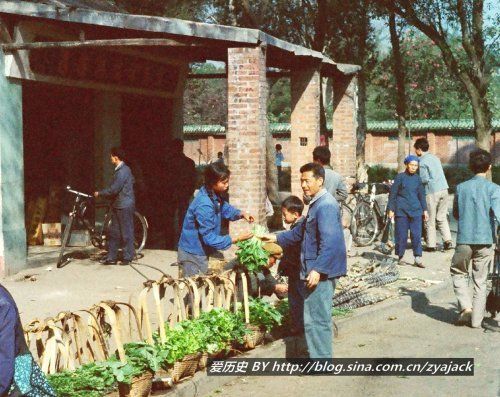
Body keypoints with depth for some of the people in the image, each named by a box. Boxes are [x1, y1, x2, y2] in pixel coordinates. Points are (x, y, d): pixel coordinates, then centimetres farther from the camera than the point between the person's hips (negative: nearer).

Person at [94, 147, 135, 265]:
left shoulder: (122, 171, -19)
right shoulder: (121, 169, 13)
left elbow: (114, 189, -21)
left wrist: (99, 193, -9)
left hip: (124, 206, -10)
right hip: (118, 205, 10)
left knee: (126, 232, 0)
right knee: (114, 232, 10)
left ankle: (128, 257, 8)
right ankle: (111, 257, 14)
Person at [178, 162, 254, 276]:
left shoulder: (215, 195, -2)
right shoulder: (204, 205, -31)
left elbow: (224, 207, 19)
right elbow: (210, 238, -28)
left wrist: (241, 214, 0)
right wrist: (237, 239, -26)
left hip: (202, 251, 9)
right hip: (193, 254, -9)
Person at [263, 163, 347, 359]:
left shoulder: (326, 206, -19)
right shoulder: (317, 203, 14)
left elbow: (329, 242, -26)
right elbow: (302, 232, 26)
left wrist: (318, 269, -30)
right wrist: (277, 238, 26)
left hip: (321, 272, -11)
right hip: (317, 269, 11)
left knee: (315, 318, -4)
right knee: (319, 317, 17)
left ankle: (320, 359, 4)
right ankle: (321, 355, 26)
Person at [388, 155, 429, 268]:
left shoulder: (417, 178, 10)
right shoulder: (400, 177, -1)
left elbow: (421, 195, 18)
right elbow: (393, 194, 1)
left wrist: (425, 210, 14)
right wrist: (391, 209, -3)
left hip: (415, 210, 3)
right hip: (401, 210, -3)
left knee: (416, 234, -3)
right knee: (401, 234, 1)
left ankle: (418, 258, -3)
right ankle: (401, 257, 12)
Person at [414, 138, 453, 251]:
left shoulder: (422, 161, -9)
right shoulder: (435, 158, 15)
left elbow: (424, 179, -15)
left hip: (432, 192, -7)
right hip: (444, 189, 7)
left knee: (430, 220, 2)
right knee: (442, 217, 12)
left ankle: (431, 245, 5)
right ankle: (448, 240, 1)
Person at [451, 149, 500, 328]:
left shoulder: (461, 188, 3)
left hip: (464, 240, 1)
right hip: (485, 240, -1)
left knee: (458, 273, 19)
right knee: (480, 280, 10)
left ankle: (466, 307, 0)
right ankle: (476, 319, 10)